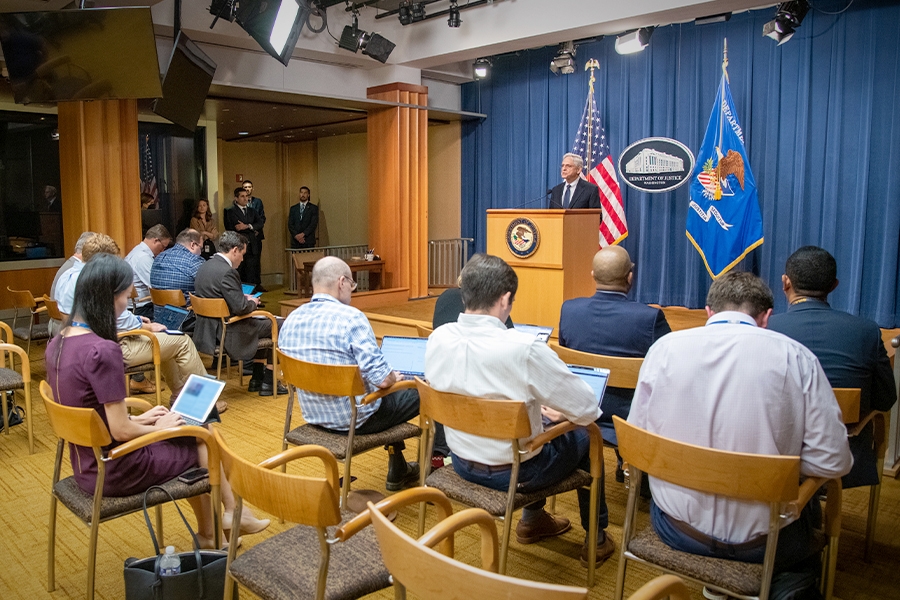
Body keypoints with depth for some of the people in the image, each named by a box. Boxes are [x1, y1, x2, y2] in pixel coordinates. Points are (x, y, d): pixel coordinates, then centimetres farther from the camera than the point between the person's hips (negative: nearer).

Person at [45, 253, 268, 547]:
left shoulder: (58, 343, 0)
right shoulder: (103, 351, -27)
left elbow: (91, 411, 10)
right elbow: (121, 431, -24)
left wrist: (137, 419, 8)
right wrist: (159, 427, -6)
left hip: (87, 467, 8)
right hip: (115, 472, -8)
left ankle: (207, 534, 31)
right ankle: (231, 513, 33)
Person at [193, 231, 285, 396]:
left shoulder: (205, 266, 6)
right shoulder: (227, 272, -24)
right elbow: (240, 307, -26)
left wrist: (245, 298, 11)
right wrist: (253, 303, -5)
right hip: (226, 332, -10)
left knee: (264, 322, 29)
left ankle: (257, 379, 32)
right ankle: (268, 383, 13)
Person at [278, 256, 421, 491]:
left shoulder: (290, 320, -2)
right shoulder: (351, 317, -24)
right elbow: (382, 379, -27)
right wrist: (395, 377, -2)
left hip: (313, 414, 8)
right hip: (355, 418, -8)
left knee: (393, 393, 32)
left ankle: (399, 470, 42)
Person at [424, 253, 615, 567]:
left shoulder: (437, 339, -12)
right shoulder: (524, 349, -30)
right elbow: (587, 410, -20)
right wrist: (561, 413, 4)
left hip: (462, 464, 6)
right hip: (512, 472, -5)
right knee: (584, 437, 22)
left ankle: (532, 520, 48)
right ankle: (596, 538, 37)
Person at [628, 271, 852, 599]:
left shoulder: (665, 347, -6)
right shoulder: (795, 357, -9)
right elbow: (832, 462, -8)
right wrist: (775, 460, 9)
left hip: (676, 529, 1)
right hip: (762, 541, -1)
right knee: (810, 504, 32)